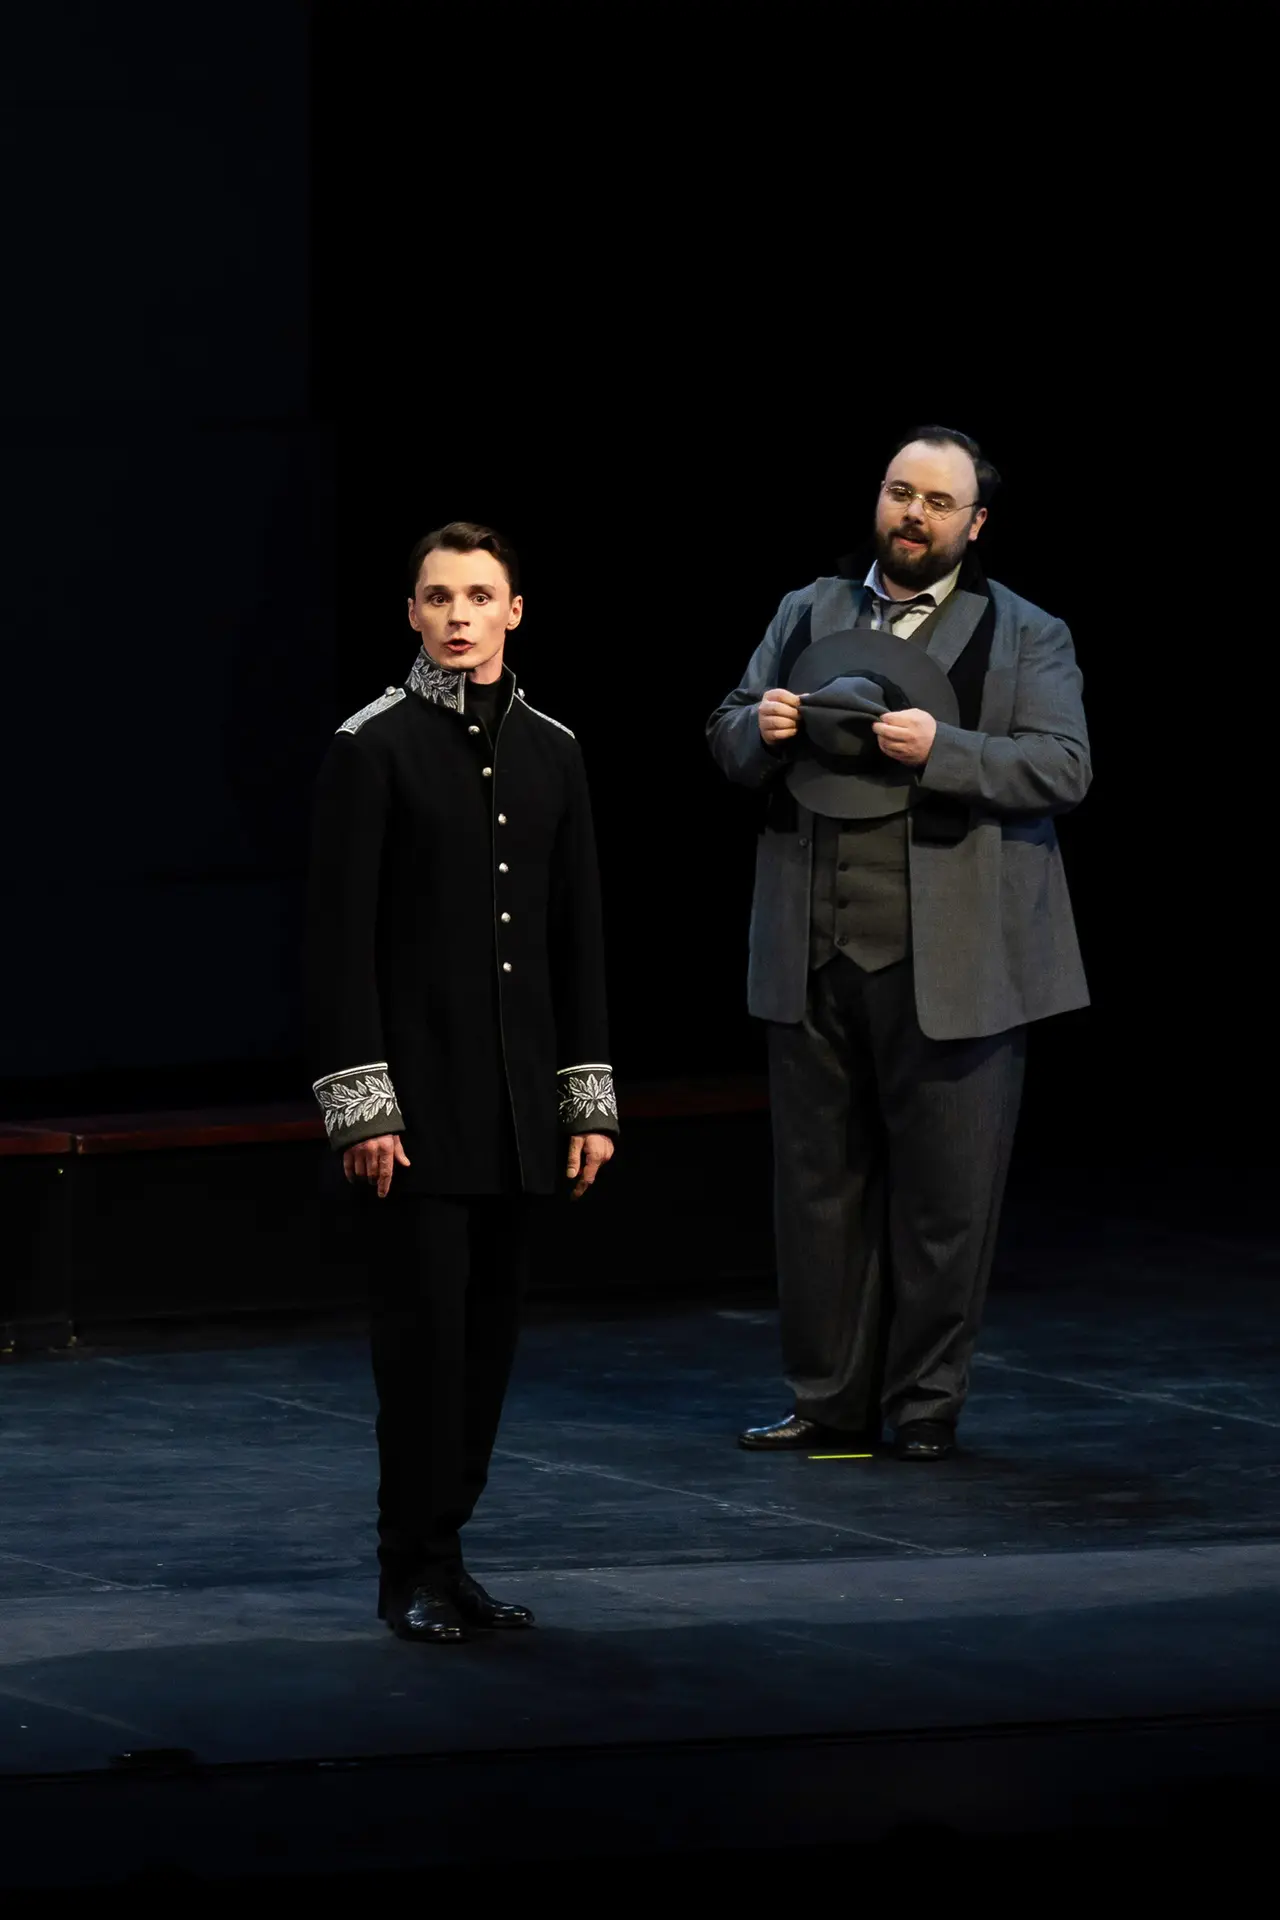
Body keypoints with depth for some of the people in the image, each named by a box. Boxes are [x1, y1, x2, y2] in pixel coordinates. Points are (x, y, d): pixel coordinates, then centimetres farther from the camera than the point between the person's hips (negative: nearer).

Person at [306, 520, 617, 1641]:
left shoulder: (551, 751, 9)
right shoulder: (374, 747, -6)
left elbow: (580, 931, 12)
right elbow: (340, 934, -8)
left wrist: (591, 1096, 8)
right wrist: (359, 1103, -13)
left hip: (518, 1090, 5)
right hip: (416, 1088, -5)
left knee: (491, 1327, 6)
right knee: (425, 1323, -5)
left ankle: (443, 1550, 15)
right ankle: (415, 1573, 2)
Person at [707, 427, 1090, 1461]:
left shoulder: (1025, 636, 3)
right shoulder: (807, 616, 15)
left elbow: (1065, 766, -7)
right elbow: (729, 736, 17)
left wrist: (941, 748, -20)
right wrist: (759, 729, -7)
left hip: (945, 966, -4)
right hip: (814, 956, 4)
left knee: (944, 1192, 0)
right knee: (818, 1181, 8)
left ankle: (927, 1403, 9)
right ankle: (829, 1397, 15)